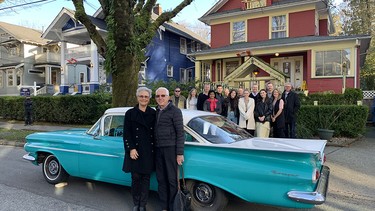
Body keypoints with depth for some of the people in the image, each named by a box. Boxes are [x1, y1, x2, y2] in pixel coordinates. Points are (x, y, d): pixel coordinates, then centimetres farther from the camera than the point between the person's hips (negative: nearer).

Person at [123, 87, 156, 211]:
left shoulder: (153, 113, 5)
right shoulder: (130, 113, 1)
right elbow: (126, 133, -3)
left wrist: (155, 148, -2)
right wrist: (131, 149, -11)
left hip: (148, 152, 1)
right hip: (135, 152, -1)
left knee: (146, 178, 8)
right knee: (135, 178, 6)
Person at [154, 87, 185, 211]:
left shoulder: (175, 111, -5)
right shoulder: (156, 111, 12)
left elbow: (180, 133, -8)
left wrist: (180, 153, -13)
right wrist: (153, 148, 10)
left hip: (171, 149, -5)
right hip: (158, 149, 5)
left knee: (172, 180, 0)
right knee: (161, 179, 10)